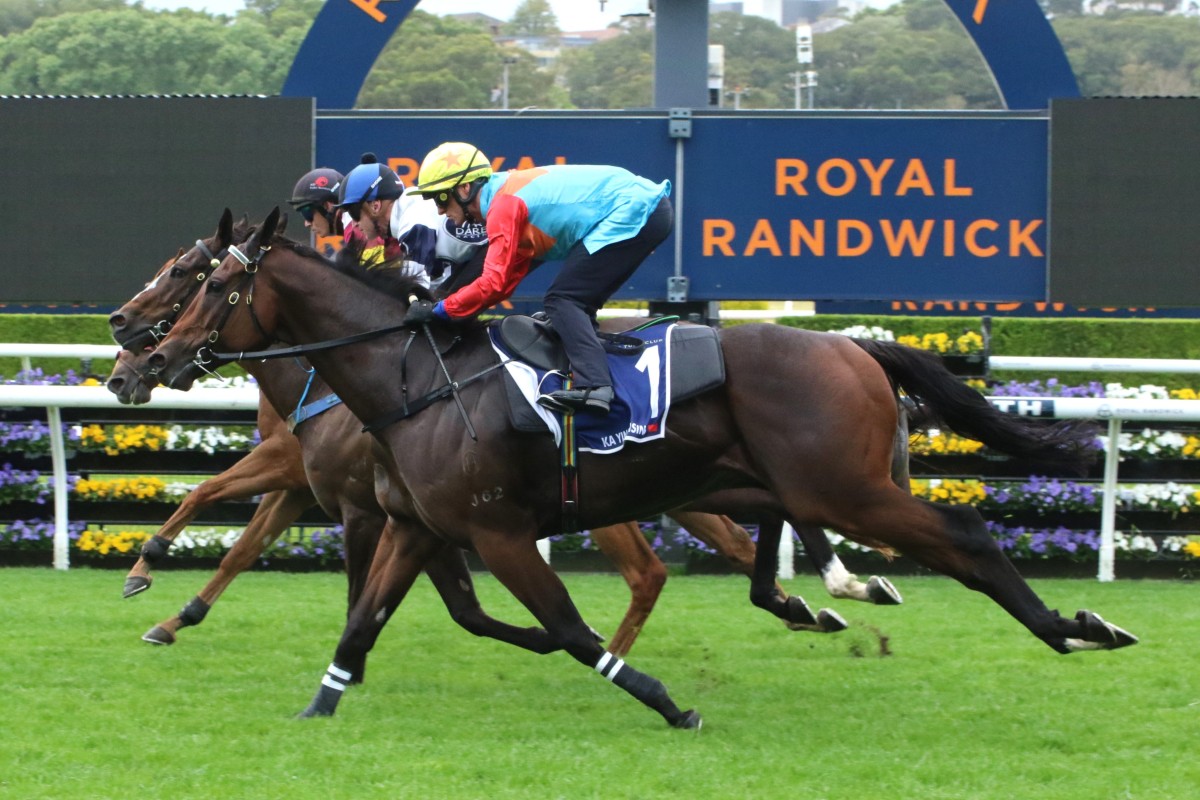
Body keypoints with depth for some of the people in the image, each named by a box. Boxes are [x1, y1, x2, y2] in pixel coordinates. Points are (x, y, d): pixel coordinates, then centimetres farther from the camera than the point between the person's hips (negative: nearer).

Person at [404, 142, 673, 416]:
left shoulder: (504, 206, -14)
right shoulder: (510, 192, 16)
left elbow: (493, 283, -18)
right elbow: (509, 278, 17)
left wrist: (438, 310, -10)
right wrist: (462, 306, 11)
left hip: (633, 213, -10)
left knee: (562, 299, -10)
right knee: (576, 303, 16)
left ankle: (592, 384, -25)